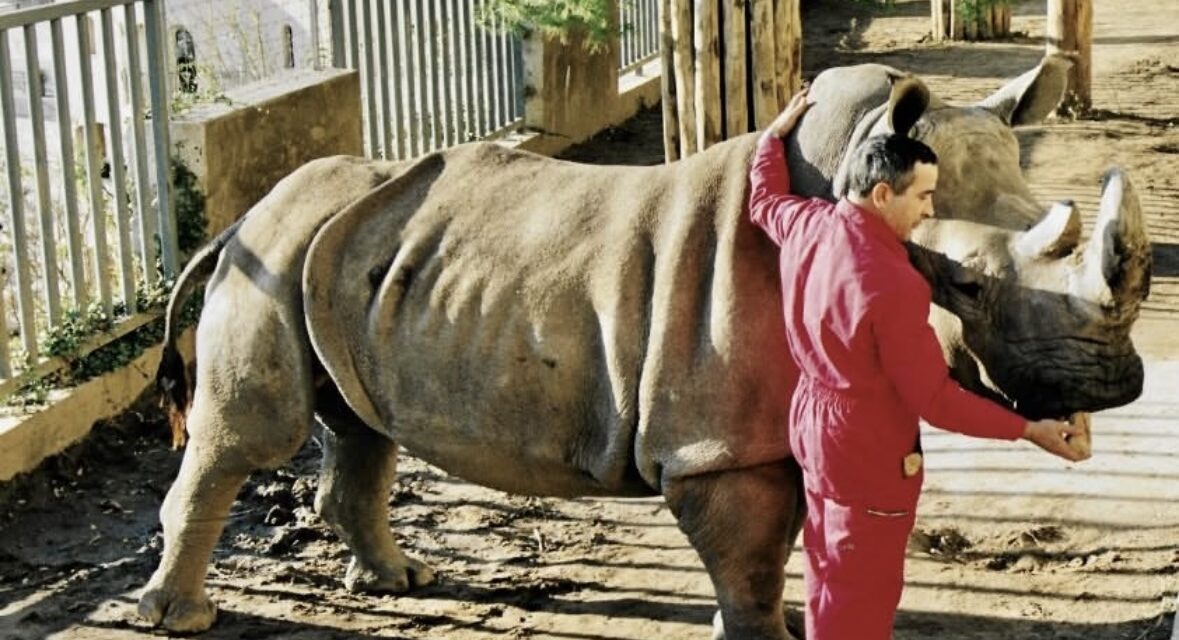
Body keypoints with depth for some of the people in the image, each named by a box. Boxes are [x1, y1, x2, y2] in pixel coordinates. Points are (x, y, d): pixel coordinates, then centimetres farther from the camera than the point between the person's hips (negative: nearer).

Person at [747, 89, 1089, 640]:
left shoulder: (804, 224, -7)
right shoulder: (890, 285, -31)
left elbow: (764, 200, 20)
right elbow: (936, 400, -24)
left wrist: (777, 133, 35)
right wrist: (1029, 430, -17)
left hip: (813, 422, 9)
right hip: (869, 454, -9)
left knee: (828, 571, 23)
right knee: (862, 595, 6)